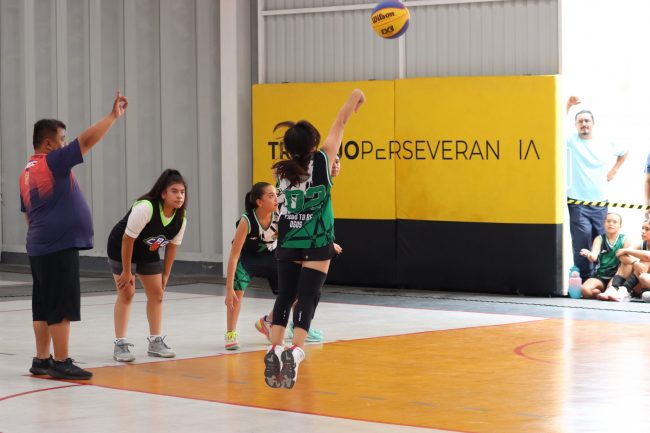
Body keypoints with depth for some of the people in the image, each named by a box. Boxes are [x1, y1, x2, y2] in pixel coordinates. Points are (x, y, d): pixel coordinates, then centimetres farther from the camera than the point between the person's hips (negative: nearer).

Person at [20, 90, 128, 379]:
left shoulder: (27, 172, 15)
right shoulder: (53, 161, -11)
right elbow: (87, 140, -16)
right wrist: (113, 116, -11)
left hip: (38, 248, 9)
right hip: (60, 248, -9)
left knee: (44, 307, 12)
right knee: (62, 308, -6)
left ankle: (42, 360, 15)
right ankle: (61, 363, -5)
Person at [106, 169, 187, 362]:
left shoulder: (181, 218, -15)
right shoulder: (145, 208, -35)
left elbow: (172, 245, -1)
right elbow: (127, 239, -28)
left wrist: (165, 274, 2)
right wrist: (127, 271, -22)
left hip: (148, 252, 7)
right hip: (121, 248, -7)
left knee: (157, 293, 4)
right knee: (126, 292, -10)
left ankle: (155, 342, 15)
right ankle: (120, 345, -7)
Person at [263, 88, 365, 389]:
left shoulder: (282, 171, 2)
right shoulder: (320, 162, -9)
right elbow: (339, 126, 4)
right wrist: (354, 99, 18)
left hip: (288, 244, 4)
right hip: (316, 244, -4)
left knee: (285, 296, 6)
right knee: (307, 297, -6)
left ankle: (275, 349, -4)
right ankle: (294, 351, -20)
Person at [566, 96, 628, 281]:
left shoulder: (606, 144, 9)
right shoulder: (571, 141, 1)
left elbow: (624, 152, 28)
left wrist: (613, 170, 17)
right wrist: (568, 107, -22)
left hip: (600, 204, 3)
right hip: (578, 204, -3)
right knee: (582, 241, -12)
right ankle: (584, 279, -7)